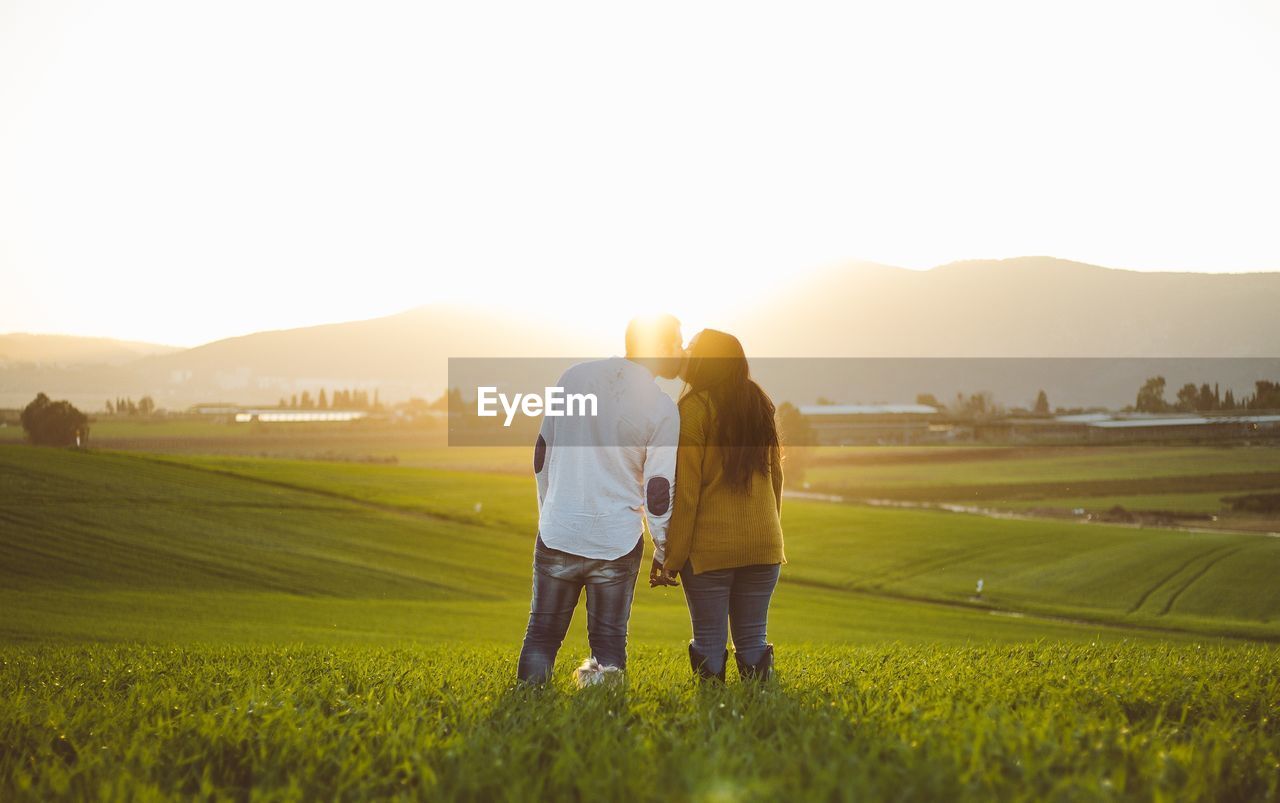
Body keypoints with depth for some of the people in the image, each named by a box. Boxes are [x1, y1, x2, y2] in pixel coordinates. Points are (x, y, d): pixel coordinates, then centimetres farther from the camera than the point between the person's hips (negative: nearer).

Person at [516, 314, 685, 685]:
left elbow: (542, 453, 10)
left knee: (542, 633, 13)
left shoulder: (574, 376, 4)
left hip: (557, 534, 3)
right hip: (616, 542, -2)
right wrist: (664, 554, 6)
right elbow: (659, 492, -7)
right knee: (608, 641, 10)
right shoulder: (661, 408, -8)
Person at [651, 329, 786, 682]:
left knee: (710, 641, 3)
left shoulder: (694, 408, -9)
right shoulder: (760, 404, 9)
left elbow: (684, 491, -11)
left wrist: (670, 559, -8)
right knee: (753, 640, 10)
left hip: (710, 547, -5)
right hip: (763, 545, 5)